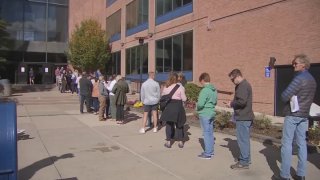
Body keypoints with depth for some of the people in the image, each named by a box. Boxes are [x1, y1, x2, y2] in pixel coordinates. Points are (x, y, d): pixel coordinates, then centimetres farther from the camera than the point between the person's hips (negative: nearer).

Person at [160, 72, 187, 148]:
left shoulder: (165, 87, -2)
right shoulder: (180, 87, -8)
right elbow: (184, 99, -5)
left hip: (169, 107, 1)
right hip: (178, 106, -1)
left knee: (169, 124, 12)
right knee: (179, 125, 12)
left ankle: (168, 142, 14)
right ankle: (180, 142, 19)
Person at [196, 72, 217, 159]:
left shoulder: (205, 90, -19)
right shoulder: (214, 90, 7)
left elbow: (200, 104, -23)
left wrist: (197, 107, -4)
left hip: (204, 114, -8)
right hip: (212, 113, 8)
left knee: (206, 133, 0)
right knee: (210, 133, 16)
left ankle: (207, 154, 7)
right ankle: (211, 151, 27)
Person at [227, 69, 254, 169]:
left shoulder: (242, 86, -17)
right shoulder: (244, 84, 16)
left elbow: (242, 101, -27)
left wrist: (232, 104, -12)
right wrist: (233, 103, 6)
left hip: (243, 117, -11)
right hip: (246, 116, 11)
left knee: (242, 140, -3)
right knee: (245, 139, 17)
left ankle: (244, 162, 5)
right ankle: (246, 159, 27)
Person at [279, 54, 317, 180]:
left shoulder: (299, 78, -16)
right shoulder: (312, 80, 12)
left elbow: (284, 96, -19)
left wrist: (289, 98, 2)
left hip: (292, 114, -8)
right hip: (304, 115, 8)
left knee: (287, 144, -3)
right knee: (302, 144, 10)